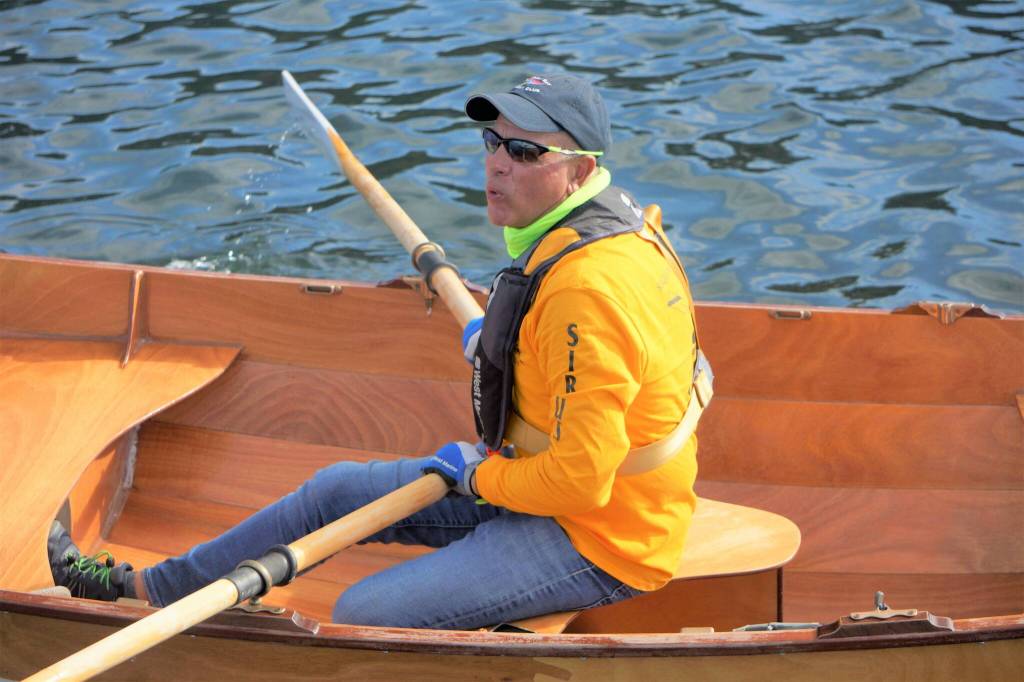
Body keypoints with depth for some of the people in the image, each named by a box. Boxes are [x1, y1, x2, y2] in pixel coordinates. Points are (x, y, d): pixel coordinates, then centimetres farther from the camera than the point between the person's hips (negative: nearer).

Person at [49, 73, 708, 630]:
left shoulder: (588, 290, -31)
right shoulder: (615, 219, 1)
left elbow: (579, 479, -30)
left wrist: (478, 476, -13)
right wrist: (497, 342, 25)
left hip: (593, 542, -10)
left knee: (362, 618, -20)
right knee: (336, 490, 14)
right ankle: (147, 588, 26)